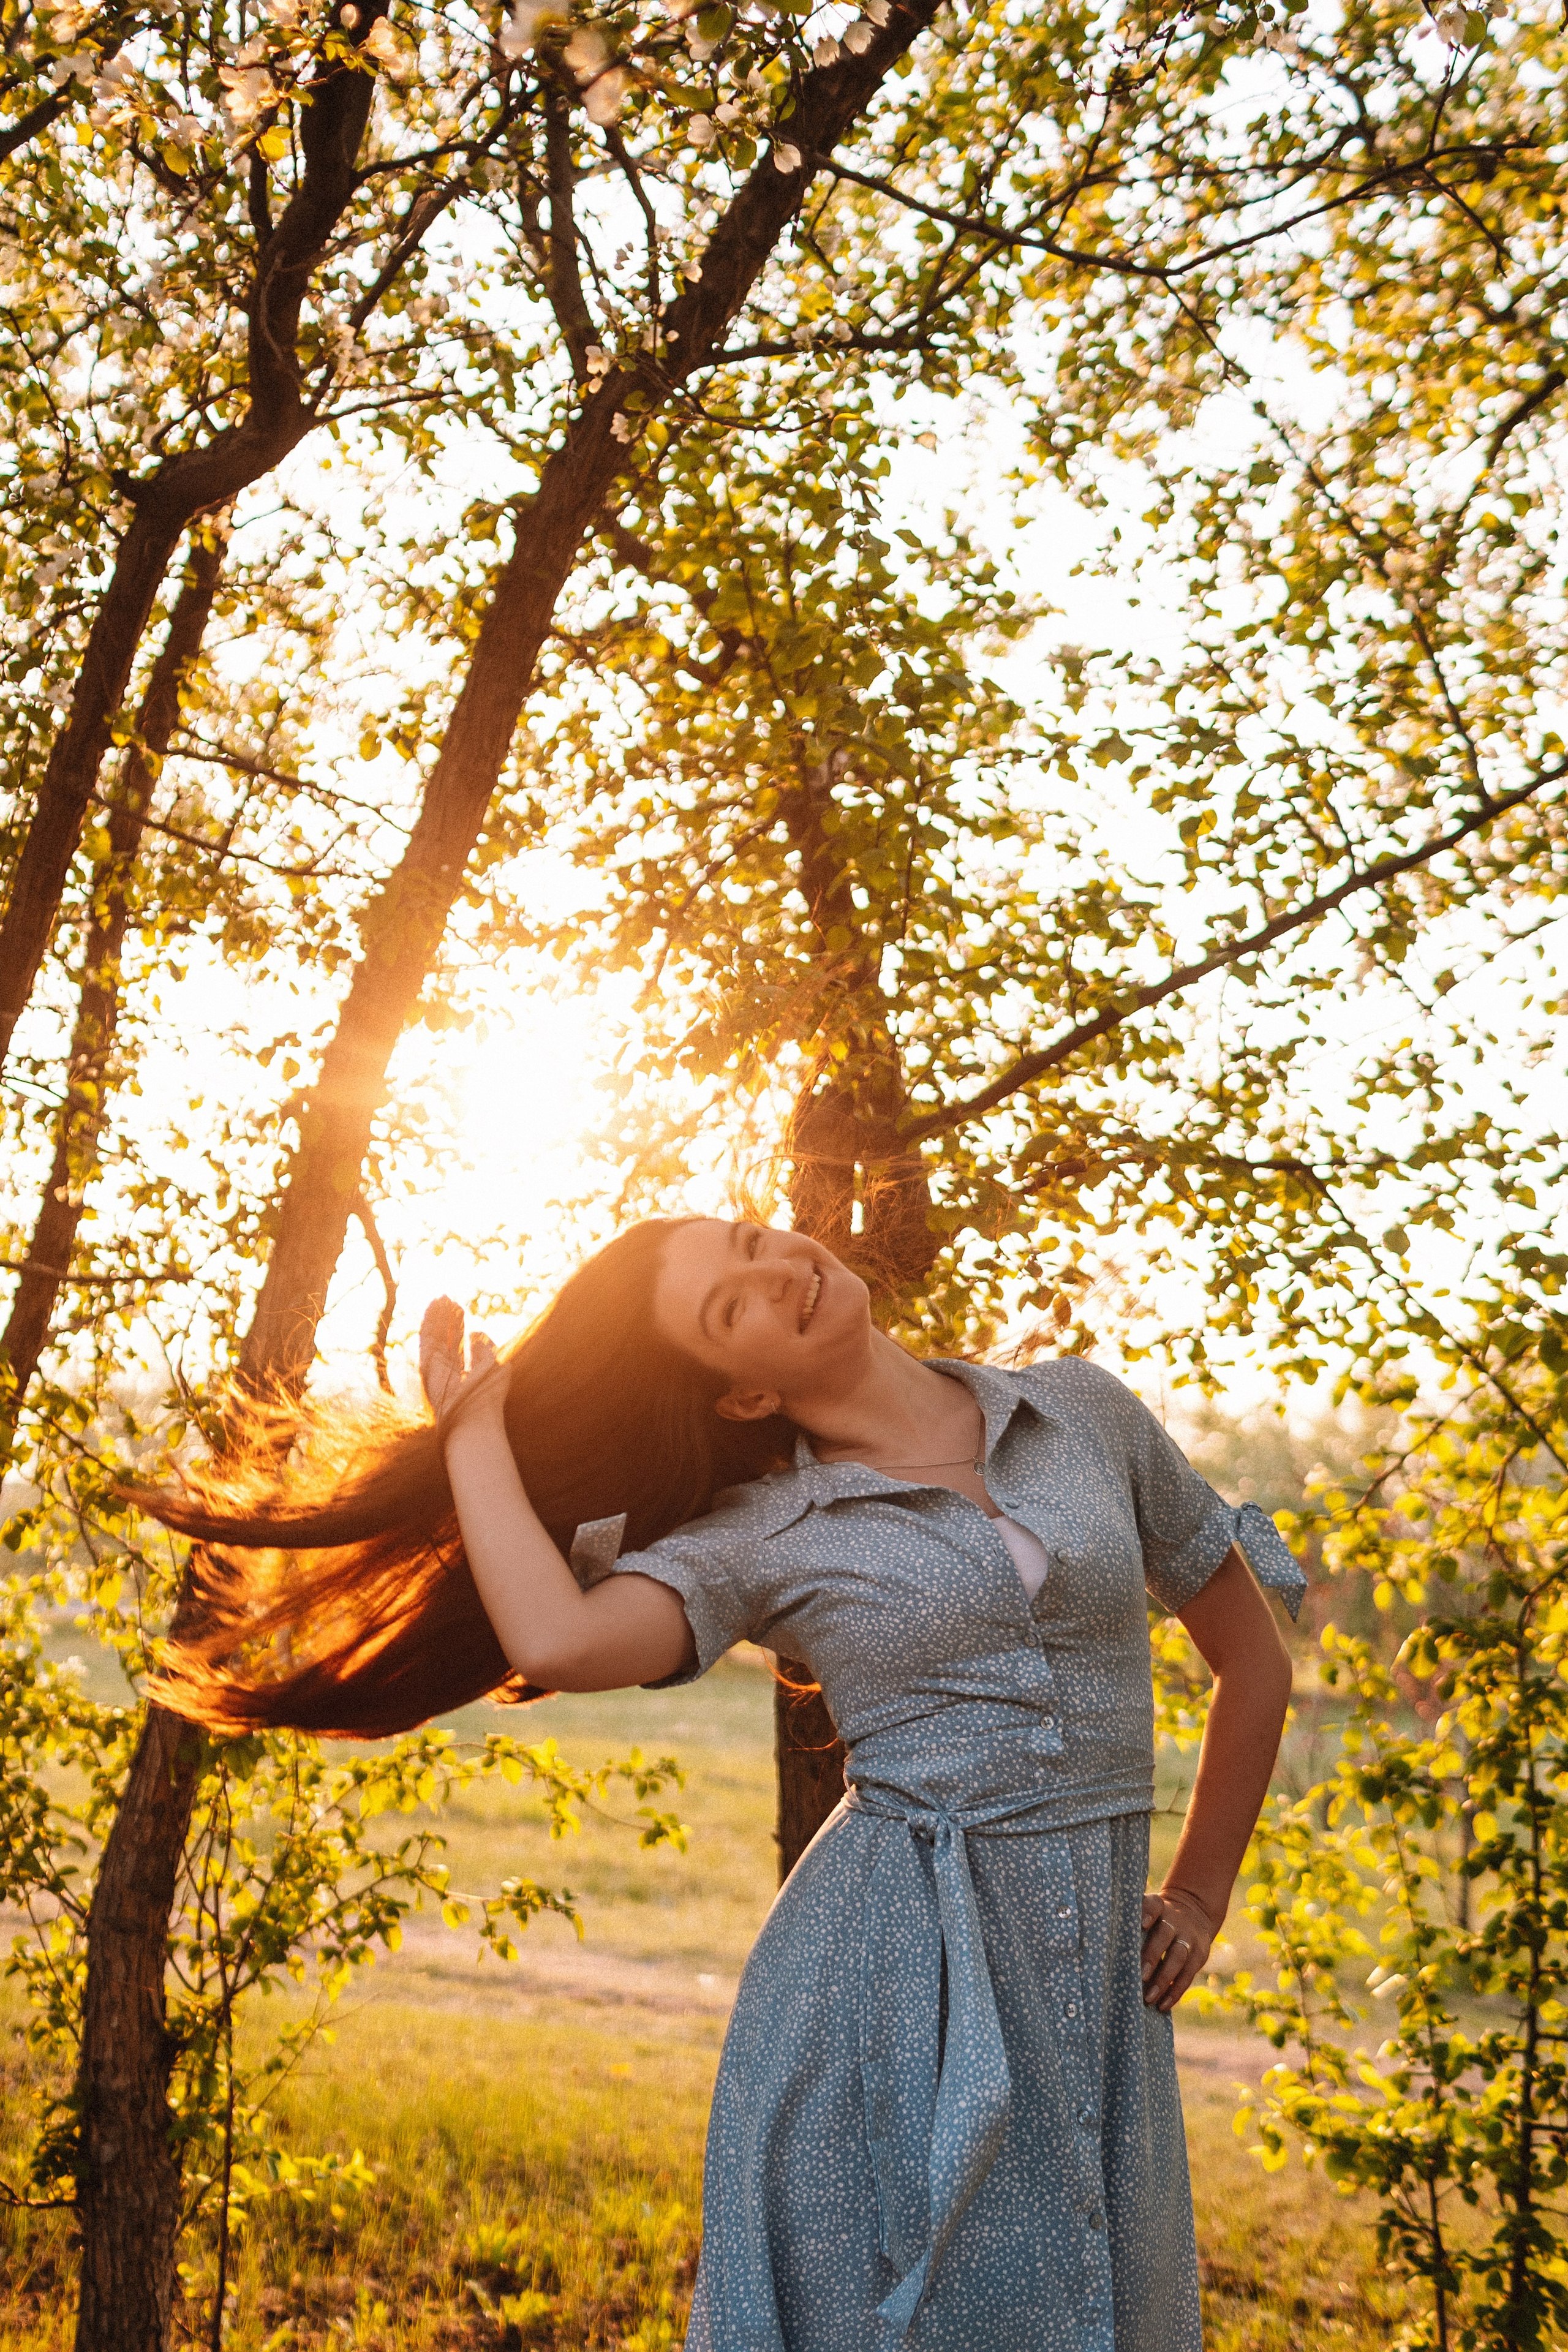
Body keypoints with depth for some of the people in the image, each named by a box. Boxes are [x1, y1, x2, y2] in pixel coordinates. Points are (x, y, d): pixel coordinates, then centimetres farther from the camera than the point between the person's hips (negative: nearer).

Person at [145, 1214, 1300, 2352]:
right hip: (881, 1984, -2)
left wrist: (1198, 1900, 9)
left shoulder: (1084, 1411, 5)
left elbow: (1255, 1658, 15)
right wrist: (473, 1430, -7)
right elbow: (559, 1641, -22)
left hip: (1097, 1984, 3)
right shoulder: (761, 1538, -2)